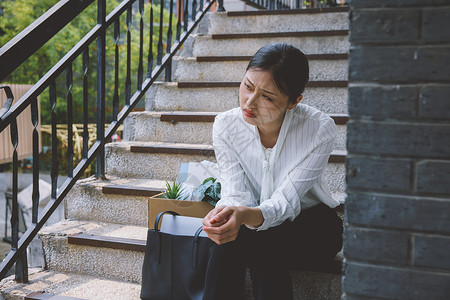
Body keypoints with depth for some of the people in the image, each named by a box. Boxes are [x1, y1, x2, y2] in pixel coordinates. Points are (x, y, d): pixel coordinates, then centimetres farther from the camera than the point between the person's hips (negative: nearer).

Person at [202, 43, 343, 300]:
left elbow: (286, 200, -27)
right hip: (252, 223, 2)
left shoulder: (320, 129, -22)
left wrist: (248, 216, -49)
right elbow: (235, 194, -17)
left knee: (262, 242, -33)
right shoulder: (226, 126, -12)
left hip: (311, 226, -2)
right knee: (227, 237, -31)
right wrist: (224, 213, -41)